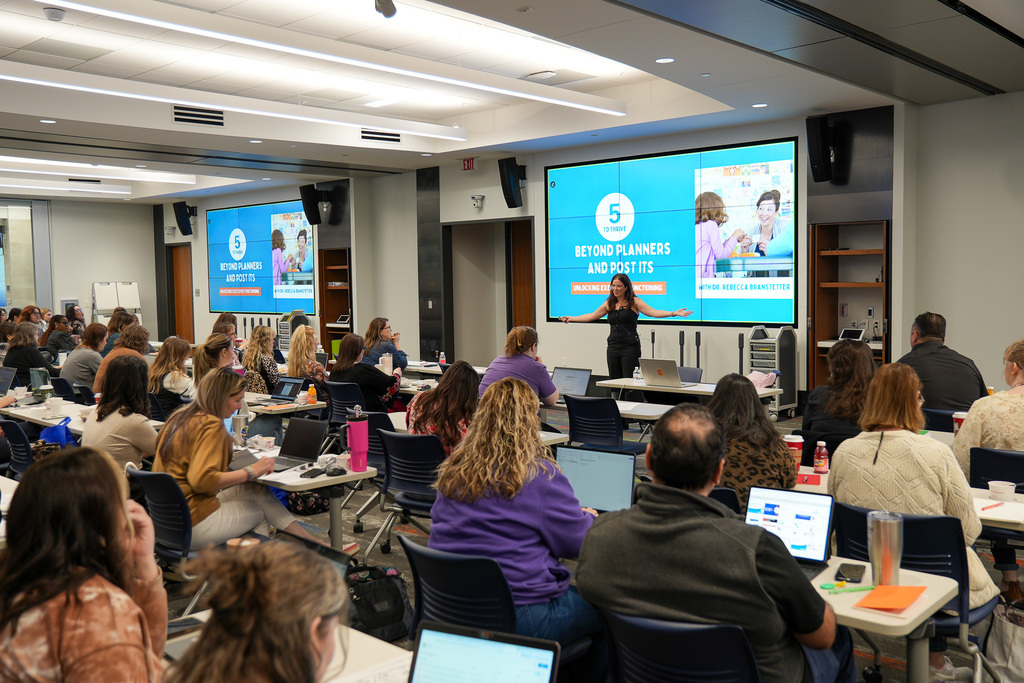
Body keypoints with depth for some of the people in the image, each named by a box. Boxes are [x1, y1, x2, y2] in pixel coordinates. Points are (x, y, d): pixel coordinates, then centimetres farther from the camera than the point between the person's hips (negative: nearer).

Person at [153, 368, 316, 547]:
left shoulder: (179, 417, 11)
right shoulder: (212, 425, -17)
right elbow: (202, 480, -28)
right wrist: (250, 472, -21)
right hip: (193, 525, -9)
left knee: (256, 490, 10)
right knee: (259, 511, 8)